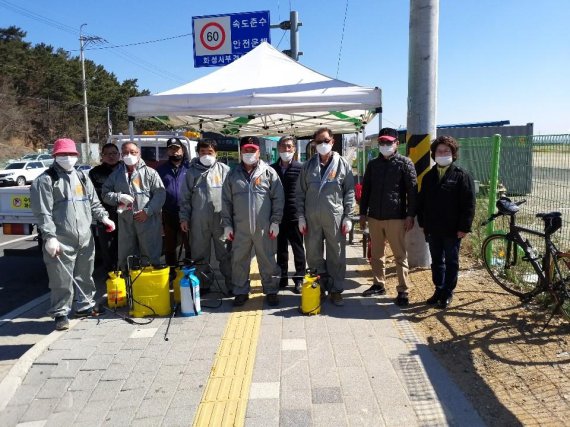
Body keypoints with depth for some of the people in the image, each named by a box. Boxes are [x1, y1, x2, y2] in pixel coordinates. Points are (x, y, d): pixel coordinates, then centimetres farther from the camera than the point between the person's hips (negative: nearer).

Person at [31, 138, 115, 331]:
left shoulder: (82, 178, 16)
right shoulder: (45, 180, -4)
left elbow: (94, 203, 21)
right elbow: (43, 212, -10)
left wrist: (103, 217, 3)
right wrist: (49, 236, -18)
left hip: (85, 239, 6)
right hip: (61, 241, -6)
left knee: (85, 276, 16)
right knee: (62, 280, -2)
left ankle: (85, 305, 32)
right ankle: (60, 313, 12)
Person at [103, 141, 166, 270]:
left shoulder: (150, 173, 0)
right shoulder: (116, 174, 12)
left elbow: (160, 194, -6)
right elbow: (105, 193, 10)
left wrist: (147, 211, -14)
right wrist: (119, 197, -9)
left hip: (148, 221, -4)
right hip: (125, 222, 4)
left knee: (151, 255, 4)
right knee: (124, 256, 14)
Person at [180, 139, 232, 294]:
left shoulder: (224, 170, 2)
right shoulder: (192, 172, 7)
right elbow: (185, 197, 9)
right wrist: (184, 218, 4)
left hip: (221, 219, -2)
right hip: (198, 222, 2)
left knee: (226, 254, 3)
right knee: (200, 256, 11)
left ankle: (232, 285, 13)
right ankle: (203, 284, 25)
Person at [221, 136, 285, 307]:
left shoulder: (269, 172, 2)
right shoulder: (233, 174, 8)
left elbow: (278, 198, 0)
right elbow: (226, 201, 9)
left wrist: (275, 222, -5)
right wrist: (227, 224, 3)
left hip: (264, 227, -2)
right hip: (240, 228, 2)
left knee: (268, 260, 6)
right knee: (239, 261, 9)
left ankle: (271, 291, 21)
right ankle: (241, 292, 24)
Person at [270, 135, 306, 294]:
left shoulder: (300, 168, -2)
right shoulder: (272, 169, 6)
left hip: (295, 215, -3)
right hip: (278, 216, 3)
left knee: (298, 248, 7)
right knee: (280, 248, 13)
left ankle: (299, 279, 17)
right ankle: (282, 277, 24)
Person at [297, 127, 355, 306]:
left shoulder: (343, 165, 2)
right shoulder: (308, 165, 7)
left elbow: (349, 192, 1)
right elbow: (300, 192, 7)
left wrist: (347, 217, -4)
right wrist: (301, 216, 1)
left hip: (335, 217, -2)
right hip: (312, 218, 2)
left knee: (337, 255, 5)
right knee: (313, 255, 8)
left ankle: (335, 290, 18)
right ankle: (319, 287, 24)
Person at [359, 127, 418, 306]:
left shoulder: (405, 163, -2)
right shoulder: (372, 164, 11)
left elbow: (412, 191, -5)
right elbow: (366, 190, 14)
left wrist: (410, 215, -11)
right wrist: (363, 213, 10)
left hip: (396, 217, -5)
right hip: (374, 217, 5)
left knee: (400, 255, 0)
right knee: (376, 254, 13)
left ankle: (403, 291, 7)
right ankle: (379, 284, 26)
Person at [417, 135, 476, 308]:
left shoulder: (462, 176, -6)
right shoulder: (429, 176, 10)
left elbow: (469, 204, -10)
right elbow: (421, 201, 12)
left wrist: (464, 227, -14)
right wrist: (423, 223, 6)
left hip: (452, 229, -5)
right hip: (433, 229, 5)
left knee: (451, 262, 7)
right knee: (436, 261, 13)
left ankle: (447, 294, 18)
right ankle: (439, 290, 25)